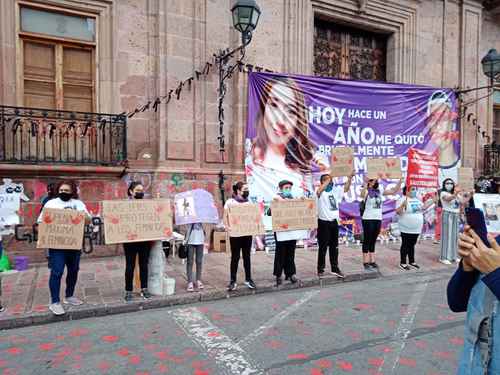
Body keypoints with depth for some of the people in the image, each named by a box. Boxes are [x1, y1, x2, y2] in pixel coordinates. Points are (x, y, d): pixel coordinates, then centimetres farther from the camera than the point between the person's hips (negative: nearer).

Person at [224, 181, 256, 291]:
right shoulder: (230, 202, -3)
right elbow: (225, 216, -7)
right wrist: (227, 227, -23)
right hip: (235, 234, -4)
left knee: (247, 256, 10)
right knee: (235, 257, 2)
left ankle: (248, 279, 21)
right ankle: (233, 281, 12)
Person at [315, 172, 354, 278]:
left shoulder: (336, 190, 9)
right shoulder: (320, 191, -7)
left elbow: (346, 188, 3)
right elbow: (319, 190, -29)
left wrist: (350, 178, -11)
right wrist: (328, 180, -26)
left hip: (334, 222, 5)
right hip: (323, 222, -5)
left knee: (334, 246, 12)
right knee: (323, 247, 1)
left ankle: (335, 268, 21)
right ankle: (320, 269, 11)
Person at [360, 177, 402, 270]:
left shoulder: (380, 190, 8)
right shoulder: (366, 191, -9)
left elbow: (394, 191, 9)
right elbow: (362, 195, -34)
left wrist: (400, 181, -1)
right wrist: (365, 184, -50)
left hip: (378, 219, 6)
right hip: (368, 219, -5)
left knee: (373, 241, 12)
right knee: (367, 241, 0)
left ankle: (372, 261, 18)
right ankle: (366, 262, 5)